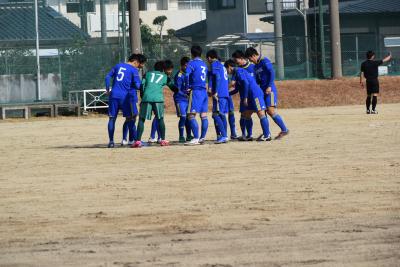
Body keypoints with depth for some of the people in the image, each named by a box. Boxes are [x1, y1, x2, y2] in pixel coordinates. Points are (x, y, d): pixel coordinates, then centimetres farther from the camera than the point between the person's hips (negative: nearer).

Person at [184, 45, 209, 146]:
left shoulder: (192, 63, -6)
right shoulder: (204, 64, 17)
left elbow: (187, 75, -21)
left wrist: (187, 87, -11)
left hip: (195, 91, -8)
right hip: (204, 91, 8)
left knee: (192, 115, -10)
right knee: (204, 116, 9)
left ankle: (196, 138, -18)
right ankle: (202, 138, 11)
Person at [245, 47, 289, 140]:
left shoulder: (265, 61, -9)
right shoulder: (256, 65, 18)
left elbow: (272, 73, -17)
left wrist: (269, 86, -22)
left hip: (270, 90, -9)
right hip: (262, 90, 9)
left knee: (270, 110, -15)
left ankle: (284, 130, -9)